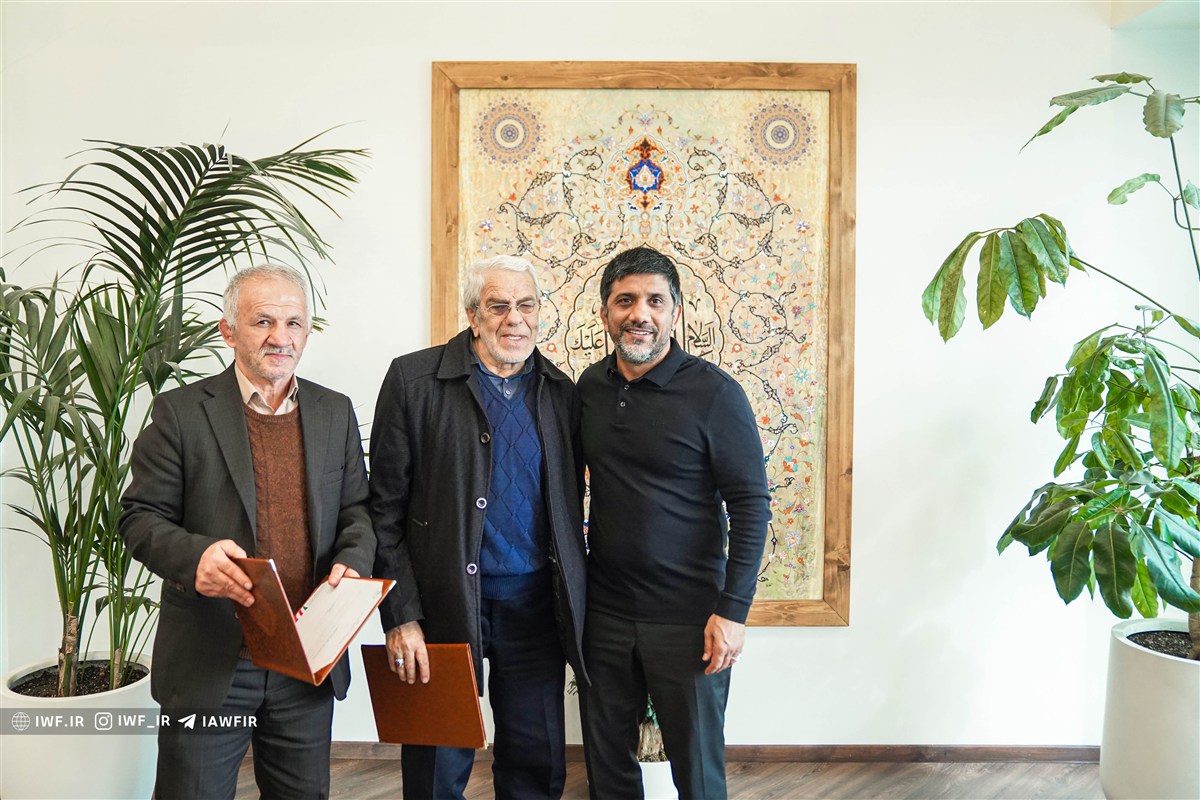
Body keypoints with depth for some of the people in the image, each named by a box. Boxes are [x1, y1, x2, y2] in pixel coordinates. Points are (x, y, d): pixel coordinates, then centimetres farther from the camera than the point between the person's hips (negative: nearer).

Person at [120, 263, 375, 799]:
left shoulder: (336, 413, 7)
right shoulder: (180, 412, -4)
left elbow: (357, 510, 10)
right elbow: (140, 517, -4)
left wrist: (352, 561, -10)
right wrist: (193, 556, -24)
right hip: (209, 662, -3)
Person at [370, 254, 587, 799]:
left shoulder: (561, 391, 5)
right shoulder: (415, 379, -6)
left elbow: (569, 508, 11)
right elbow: (385, 510, -7)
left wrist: (574, 603, 9)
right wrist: (401, 617, -11)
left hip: (537, 606, 4)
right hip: (445, 606, -3)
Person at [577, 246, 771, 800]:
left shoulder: (714, 394, -12)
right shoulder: (590, 386, 3)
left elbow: (751, 505, -12)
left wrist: (733, 610, -16)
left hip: (688, 619, -4)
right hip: (603, 612, 5)